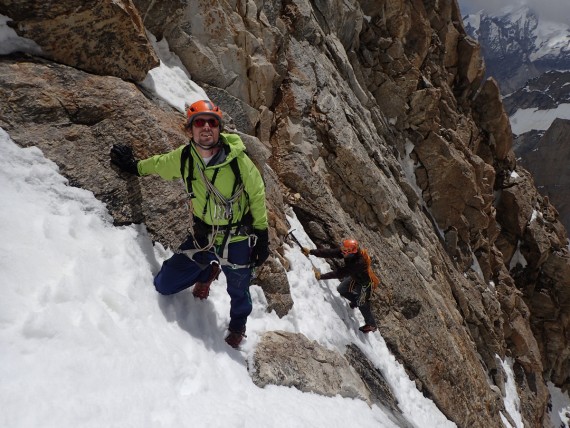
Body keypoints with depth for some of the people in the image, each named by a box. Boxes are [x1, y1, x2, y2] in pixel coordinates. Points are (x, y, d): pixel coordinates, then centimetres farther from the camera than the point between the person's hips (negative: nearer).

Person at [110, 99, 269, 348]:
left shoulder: (237, 159, -23)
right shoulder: (182, 158, -13)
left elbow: (257, 195, -10)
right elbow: (158, 164, 11)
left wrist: (262, 238, -7)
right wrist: (134, 166, 24)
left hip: (238, 241, -2)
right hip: (202, 237, 3)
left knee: (238, 292, 20)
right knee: (164, 285, 3)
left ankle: (238, 325, 56)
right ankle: (208, 270, 32)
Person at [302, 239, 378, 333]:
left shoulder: (359, 262, -44)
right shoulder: (349, 252, -25)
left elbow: (340, 273, -43)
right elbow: (330, 252, -28)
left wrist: (322, 276, -43)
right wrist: (311, 252, -35)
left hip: (365, 283, -7)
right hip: (354, 277, 7)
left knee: (362, 305, 8)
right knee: (341, 290, 19)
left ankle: (371, 325, 34)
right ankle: (355, 302, 47)